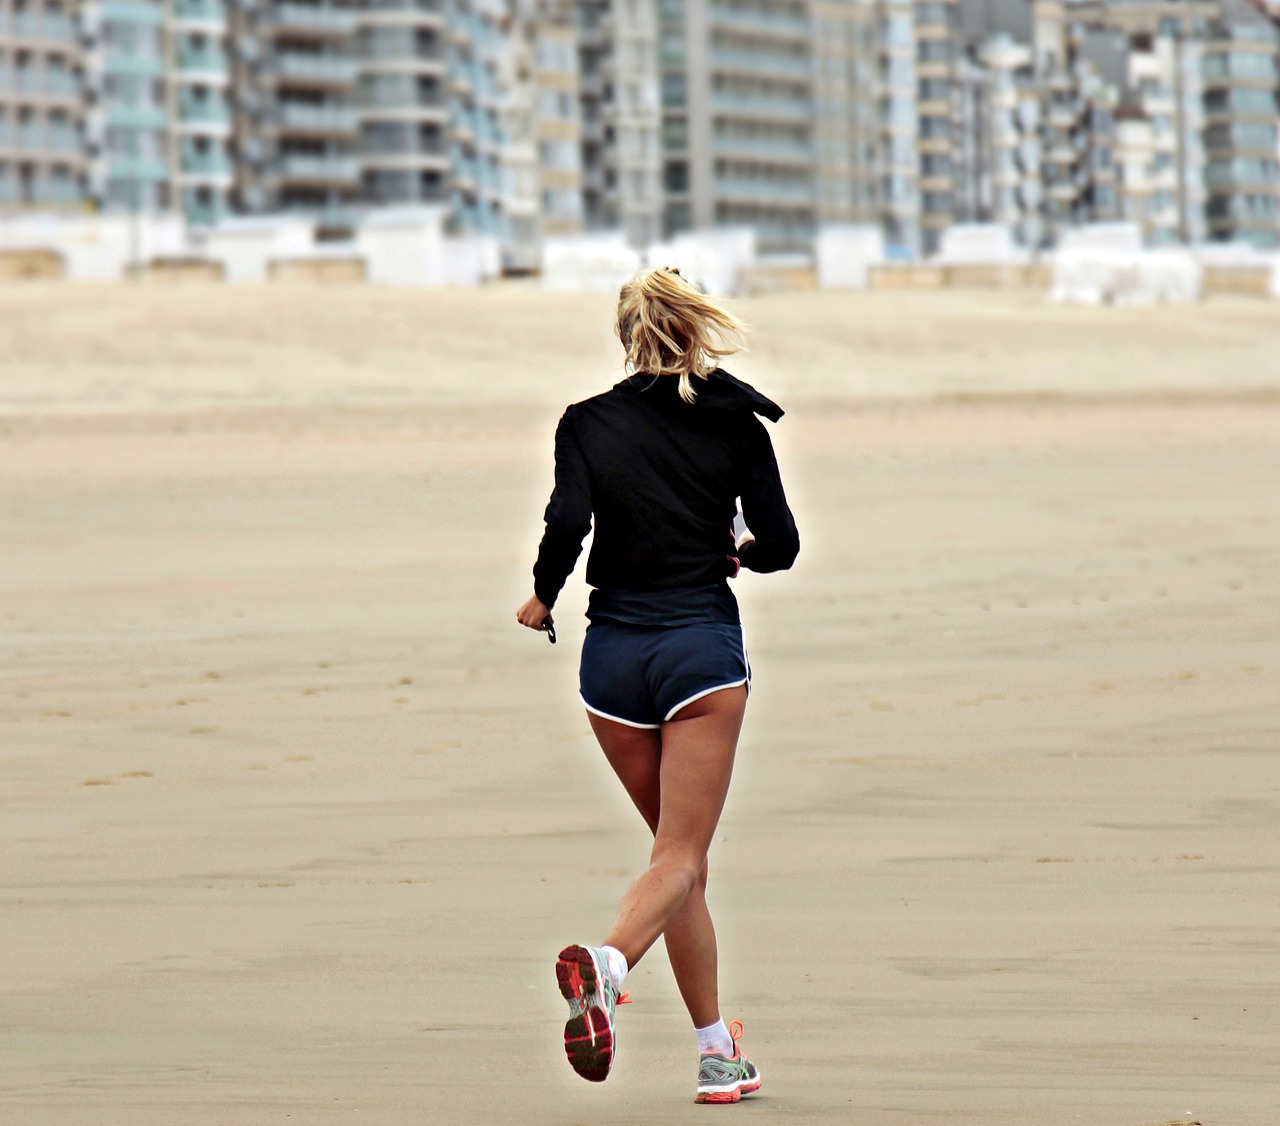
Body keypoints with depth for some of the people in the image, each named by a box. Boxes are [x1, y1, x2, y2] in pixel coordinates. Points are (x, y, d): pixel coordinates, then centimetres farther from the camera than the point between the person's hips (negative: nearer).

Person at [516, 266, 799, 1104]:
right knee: (681, 855, -6)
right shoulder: (735, 421, 1)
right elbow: (780, 546, 0)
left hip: (614, 651, 2)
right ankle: (607, 962, -38)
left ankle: (719, 1051, 14)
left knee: (681, 850, 15)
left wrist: (543, 599, 6)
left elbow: (567, 523, -12)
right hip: (703, 644, -2)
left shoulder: (588, 424, 1)